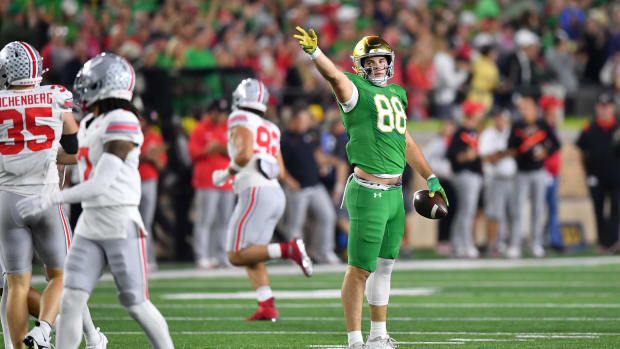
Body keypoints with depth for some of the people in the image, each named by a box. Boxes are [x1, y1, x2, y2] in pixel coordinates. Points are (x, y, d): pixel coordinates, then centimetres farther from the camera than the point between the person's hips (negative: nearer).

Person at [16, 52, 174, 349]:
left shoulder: (121, 124, -15)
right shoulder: (89, 124, 12)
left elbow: (100, 184, -20)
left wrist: (47, 201, -21)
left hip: (121, 224, -7)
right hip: (89, 224, 7)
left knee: (136, 304, 1)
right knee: (70, 300, -4)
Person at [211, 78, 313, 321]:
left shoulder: (241, 122, -4)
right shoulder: (270, 130, 19)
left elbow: (244, 154, -19)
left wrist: (226, 173, -3)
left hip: (256, 194, -8)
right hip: (276, 194, 8)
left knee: (237, 255, -8)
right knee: (251, 257, 11)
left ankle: (288, 249, -23)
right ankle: (267, 307, -1)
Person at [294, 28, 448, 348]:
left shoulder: (396, 94, 17)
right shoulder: (355, 90, -6)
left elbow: (406, 143, 27)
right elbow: (333, 76, -28)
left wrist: (430, 178, 31)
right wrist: (313, 52, -47)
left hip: (394, 193, 8)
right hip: (368, 192, -8)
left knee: (384, 266, 17)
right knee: (360, 269, -4)